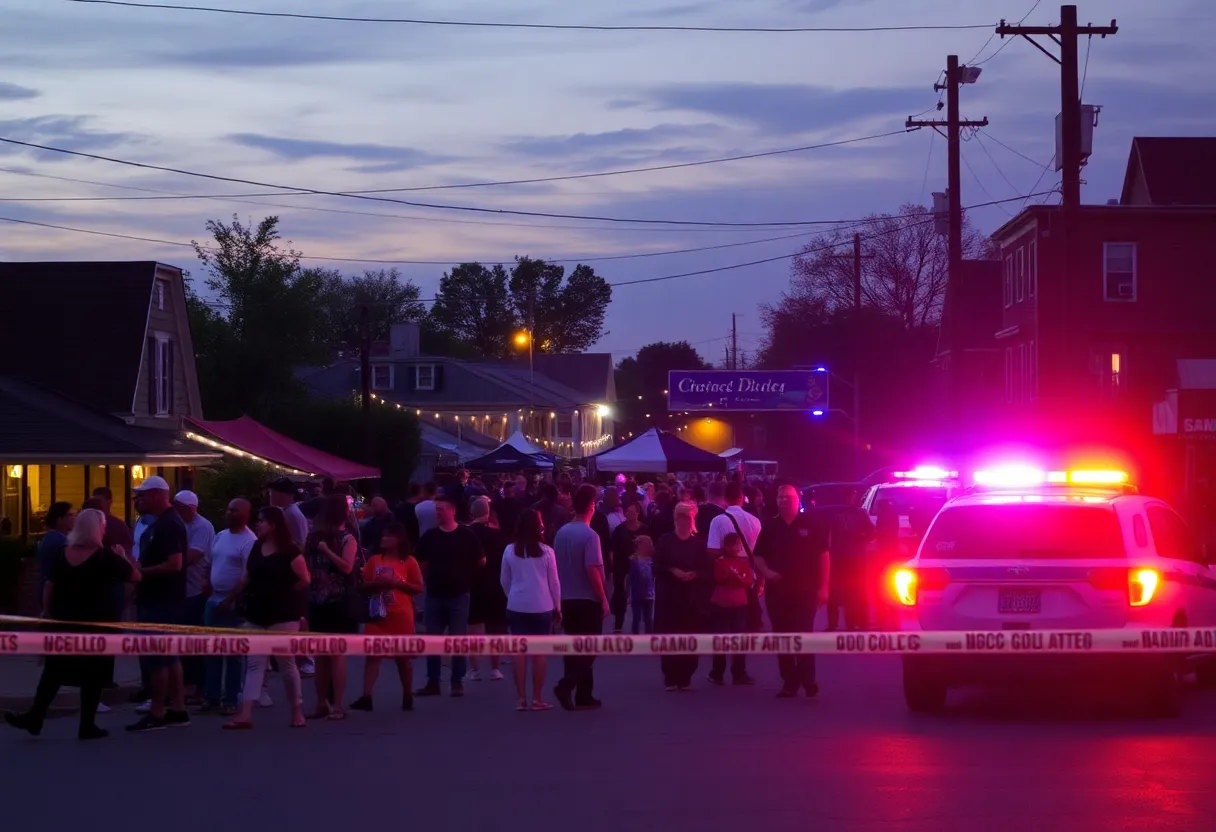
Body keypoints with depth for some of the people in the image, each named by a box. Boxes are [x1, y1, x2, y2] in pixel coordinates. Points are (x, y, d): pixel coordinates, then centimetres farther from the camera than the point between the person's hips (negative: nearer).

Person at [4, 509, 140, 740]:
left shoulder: (60, 554, 1)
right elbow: (135, 576, -5)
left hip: (64, 622, 4)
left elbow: (48, 588, 3)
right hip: (96, 624, -4)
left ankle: (34, 717, 8)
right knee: (92, 674, 4)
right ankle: (87, 725, 6)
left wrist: (49, 614, 12)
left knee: (54, 670, 12)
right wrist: (123, 556, 11)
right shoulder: (106, 557, -10)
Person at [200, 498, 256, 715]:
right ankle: (211, 697, 15)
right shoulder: (220, 537, 12)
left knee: (232, 653, -1)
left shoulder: (249, 541, -13)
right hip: (213, 600, 8)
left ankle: (230, 700, 5)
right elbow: (209, 563, 21)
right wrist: (207, 583, 5)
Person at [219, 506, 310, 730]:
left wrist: (284, 595, -1)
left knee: (286, 663, 0)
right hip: (257, 614, 6)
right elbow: (246, 577, 16)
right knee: (254, 663, 0)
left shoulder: (289, 550, -10)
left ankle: (297, 711, 13)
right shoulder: (257, 547, 11)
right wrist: (230, 599, 15)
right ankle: (245, 714, -6)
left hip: (282, 615, -6)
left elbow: (305, 580, -8)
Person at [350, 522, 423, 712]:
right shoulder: (374, 560, 8)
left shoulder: (409, 561, -1)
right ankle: (366, 697, -12)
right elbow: (364, 586, 10)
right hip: (378, 615, 2)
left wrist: (396, 583, -14)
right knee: (372, 654, -7)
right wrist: (377, 583, -11)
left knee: (402, 656, 8)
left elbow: (419, 588, -2)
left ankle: (407, 697, 21)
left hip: (400, 616, -2)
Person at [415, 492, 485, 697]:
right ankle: (432, 682, 11)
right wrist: (430, 580, 7)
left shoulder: (467, 535, -4)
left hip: (459, 595, -3)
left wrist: (464, 575, 8)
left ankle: (457, 682, 7)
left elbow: (481, 561, 4)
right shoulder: (429, 536, 2)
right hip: (434, 595, 3)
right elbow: (422, 564, 13)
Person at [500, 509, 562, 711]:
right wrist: (558, 607, 10)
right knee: (538, 653, 3)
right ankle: (537, 699, 4)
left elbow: (504, 581, 7)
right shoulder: (546, 551, -6)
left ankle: (521, 699, 3)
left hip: (516, 607, 2)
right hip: (541, 607, -2)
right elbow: (554, 582, 0)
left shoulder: (510, 550, 0)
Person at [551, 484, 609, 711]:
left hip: (566, 599, 6)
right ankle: (566, 685, -16)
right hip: (587, 600, -6)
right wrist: (603, 599, -13)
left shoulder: (561, 533, 4)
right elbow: (592, 570, -20)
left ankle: (583, 696, 15)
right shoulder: (589, 535, -16)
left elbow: (555, 565, 10)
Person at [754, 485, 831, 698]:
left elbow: (823, 555, -2)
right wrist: (766, 572, -6)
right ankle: (789, 681, 11)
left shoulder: (812, 523, -2)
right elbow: (758, 556, 15)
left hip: (805, 590, -4)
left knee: (803, 635, -10)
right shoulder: (770, 527, 8)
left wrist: (823, 587, -7)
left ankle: (808, 678, -4)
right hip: (777, 590, 4)